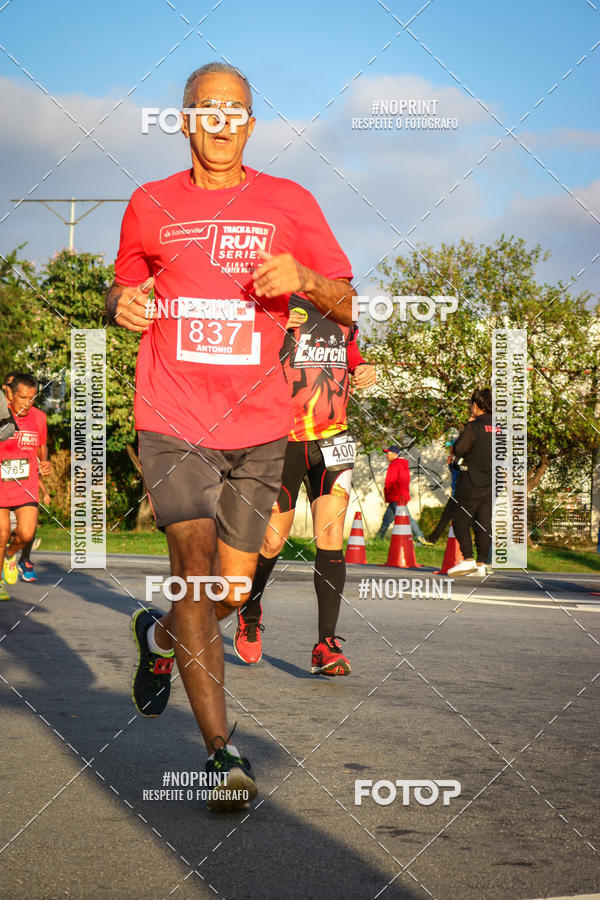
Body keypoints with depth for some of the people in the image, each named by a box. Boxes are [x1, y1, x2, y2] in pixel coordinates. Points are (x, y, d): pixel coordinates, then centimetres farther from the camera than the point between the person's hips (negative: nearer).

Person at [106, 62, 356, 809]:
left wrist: (304, 279, -18)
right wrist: (122, 305, -4)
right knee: (195, 565, -18)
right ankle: (221, 751, -15)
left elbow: (349, 305, 4)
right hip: (174, 423, -2)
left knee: (234, 587, 7)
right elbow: (122, 292, 21)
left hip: (258, 426, 2)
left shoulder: (288, 204, 6)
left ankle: (159, 636, 42)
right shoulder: (151, 206, 7)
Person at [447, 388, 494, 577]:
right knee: (484, 522, 8)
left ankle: (468, 559, -10)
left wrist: (464, 431, 2)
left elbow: (458, 450, -13)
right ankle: (481, 564, 6)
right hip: (492, 482, 6)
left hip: (472, 481, -6)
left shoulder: (474, 427, -12)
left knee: (460, 520, 2)